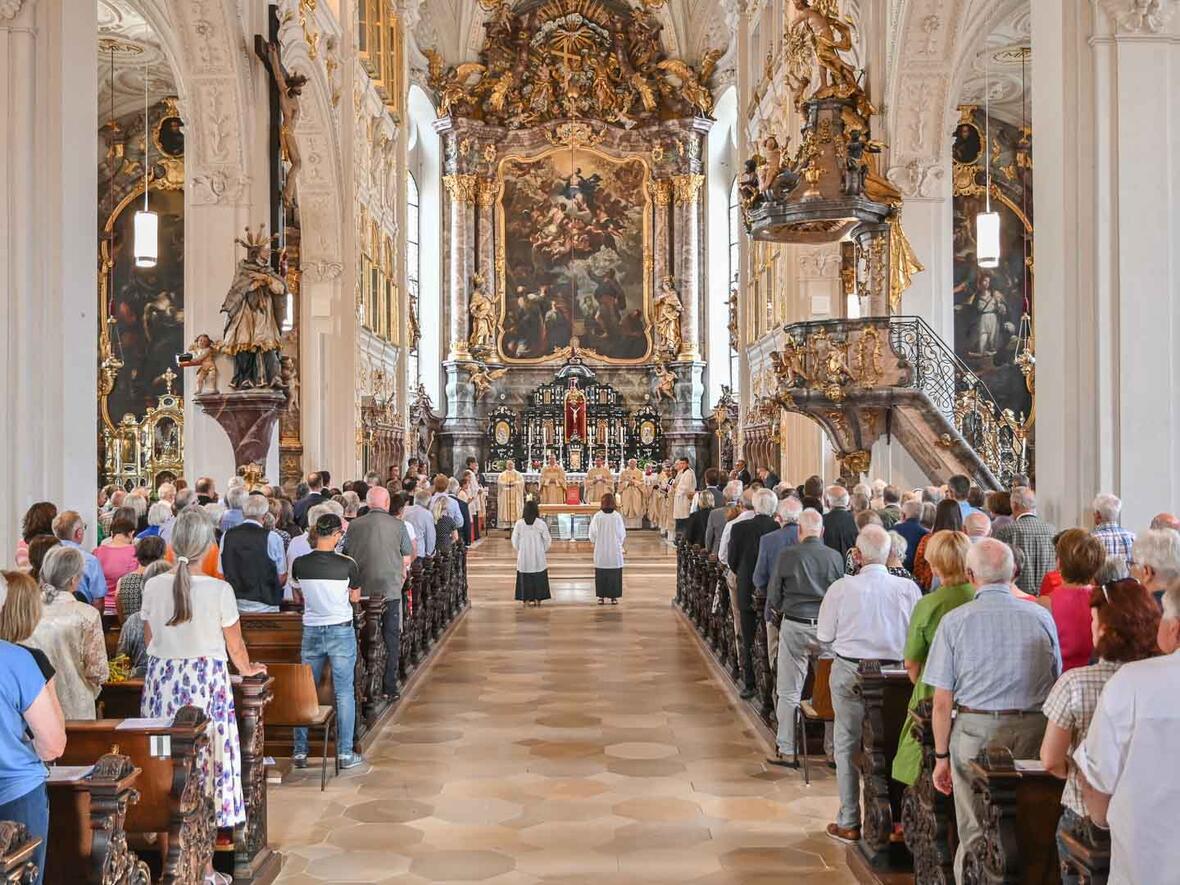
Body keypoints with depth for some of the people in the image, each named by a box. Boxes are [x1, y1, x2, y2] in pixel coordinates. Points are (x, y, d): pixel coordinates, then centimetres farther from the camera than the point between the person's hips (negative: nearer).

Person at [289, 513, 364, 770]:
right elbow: (355, 598, 0)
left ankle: (300, 753, 19)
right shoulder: (347, 564, -13)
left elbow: (298, 598, 8)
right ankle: (345, 754, 10)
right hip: (341, 632, -2)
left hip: (311, 633, 3)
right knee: (344, 693, 6)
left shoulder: (300, 564, -6)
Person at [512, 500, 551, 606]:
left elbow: (514, 540, 1)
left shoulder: (519, 523, -7)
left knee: (525, 578, 8)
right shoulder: (541, 523, -9)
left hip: (523, 556, 1)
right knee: (539, 577, 9)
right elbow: (547, 539, -4)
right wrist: (544, 550, 14)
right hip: (538, 557, -1)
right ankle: (537, 599, 10)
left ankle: (526, 599, 9)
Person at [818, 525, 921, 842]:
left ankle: (849, 823, 17)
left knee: (847, 745, 11)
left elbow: (824, 635, -3)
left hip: (850, 673, -1)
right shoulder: (908, 589, -10)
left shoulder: (841, 589, -12)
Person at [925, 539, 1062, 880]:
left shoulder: (955, 621, -7)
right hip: (1034, 728, 2)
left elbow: (942, 702, -6)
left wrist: (942, 755, 3)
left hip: (976, 728, -2)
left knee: (975, 834, 8)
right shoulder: (1042, 617, 0)